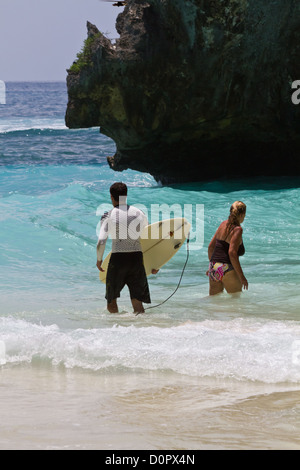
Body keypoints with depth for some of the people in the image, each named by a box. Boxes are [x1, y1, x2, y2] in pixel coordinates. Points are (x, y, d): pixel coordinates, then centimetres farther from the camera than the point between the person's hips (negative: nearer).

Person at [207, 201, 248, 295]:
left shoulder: (224, 224, 12)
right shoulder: (237, 229, -10)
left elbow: (211, 246, 18)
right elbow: (232, 253, -19)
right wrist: (241, 276, -17)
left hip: (213, 268, 7)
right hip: (227, 269, -7)